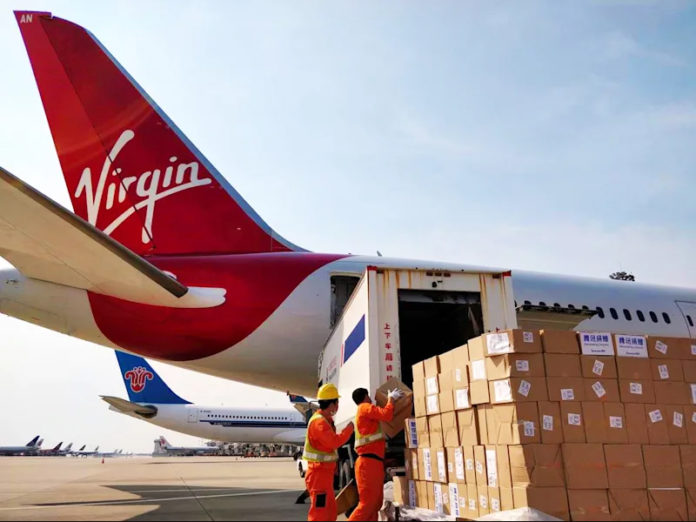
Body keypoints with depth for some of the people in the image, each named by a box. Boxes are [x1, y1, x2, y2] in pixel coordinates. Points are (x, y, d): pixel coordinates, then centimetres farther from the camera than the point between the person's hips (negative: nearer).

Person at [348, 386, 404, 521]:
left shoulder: (366, 414, 25)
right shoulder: (365, 408, -5)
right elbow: (386, 415, -16)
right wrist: (391, 398, -3)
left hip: (374, 462, 10)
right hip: (369, 462, -10)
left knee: (375, 503, 10)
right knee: (367, 503, -12)